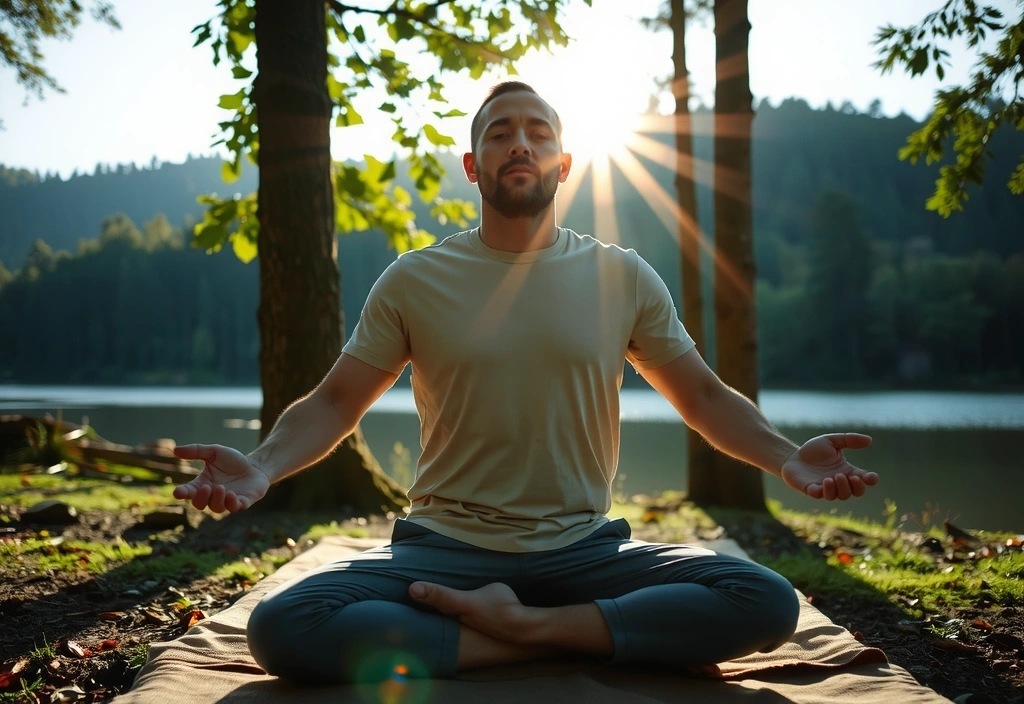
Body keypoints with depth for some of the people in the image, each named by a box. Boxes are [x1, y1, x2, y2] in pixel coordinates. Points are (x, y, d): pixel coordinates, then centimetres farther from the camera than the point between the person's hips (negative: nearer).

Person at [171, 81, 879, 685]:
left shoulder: (623, 276, 5)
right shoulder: (415, 280, 3)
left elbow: (705, 396, 9)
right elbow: (335, 402, 5)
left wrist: (787, 456, -11)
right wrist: (262, 467, -16)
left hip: (585, 547, 1)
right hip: (444, 546, 0)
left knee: (768, 601, -23)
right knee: (282, 627, -28)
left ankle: (525, 622, -16)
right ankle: (561, 639, -18)